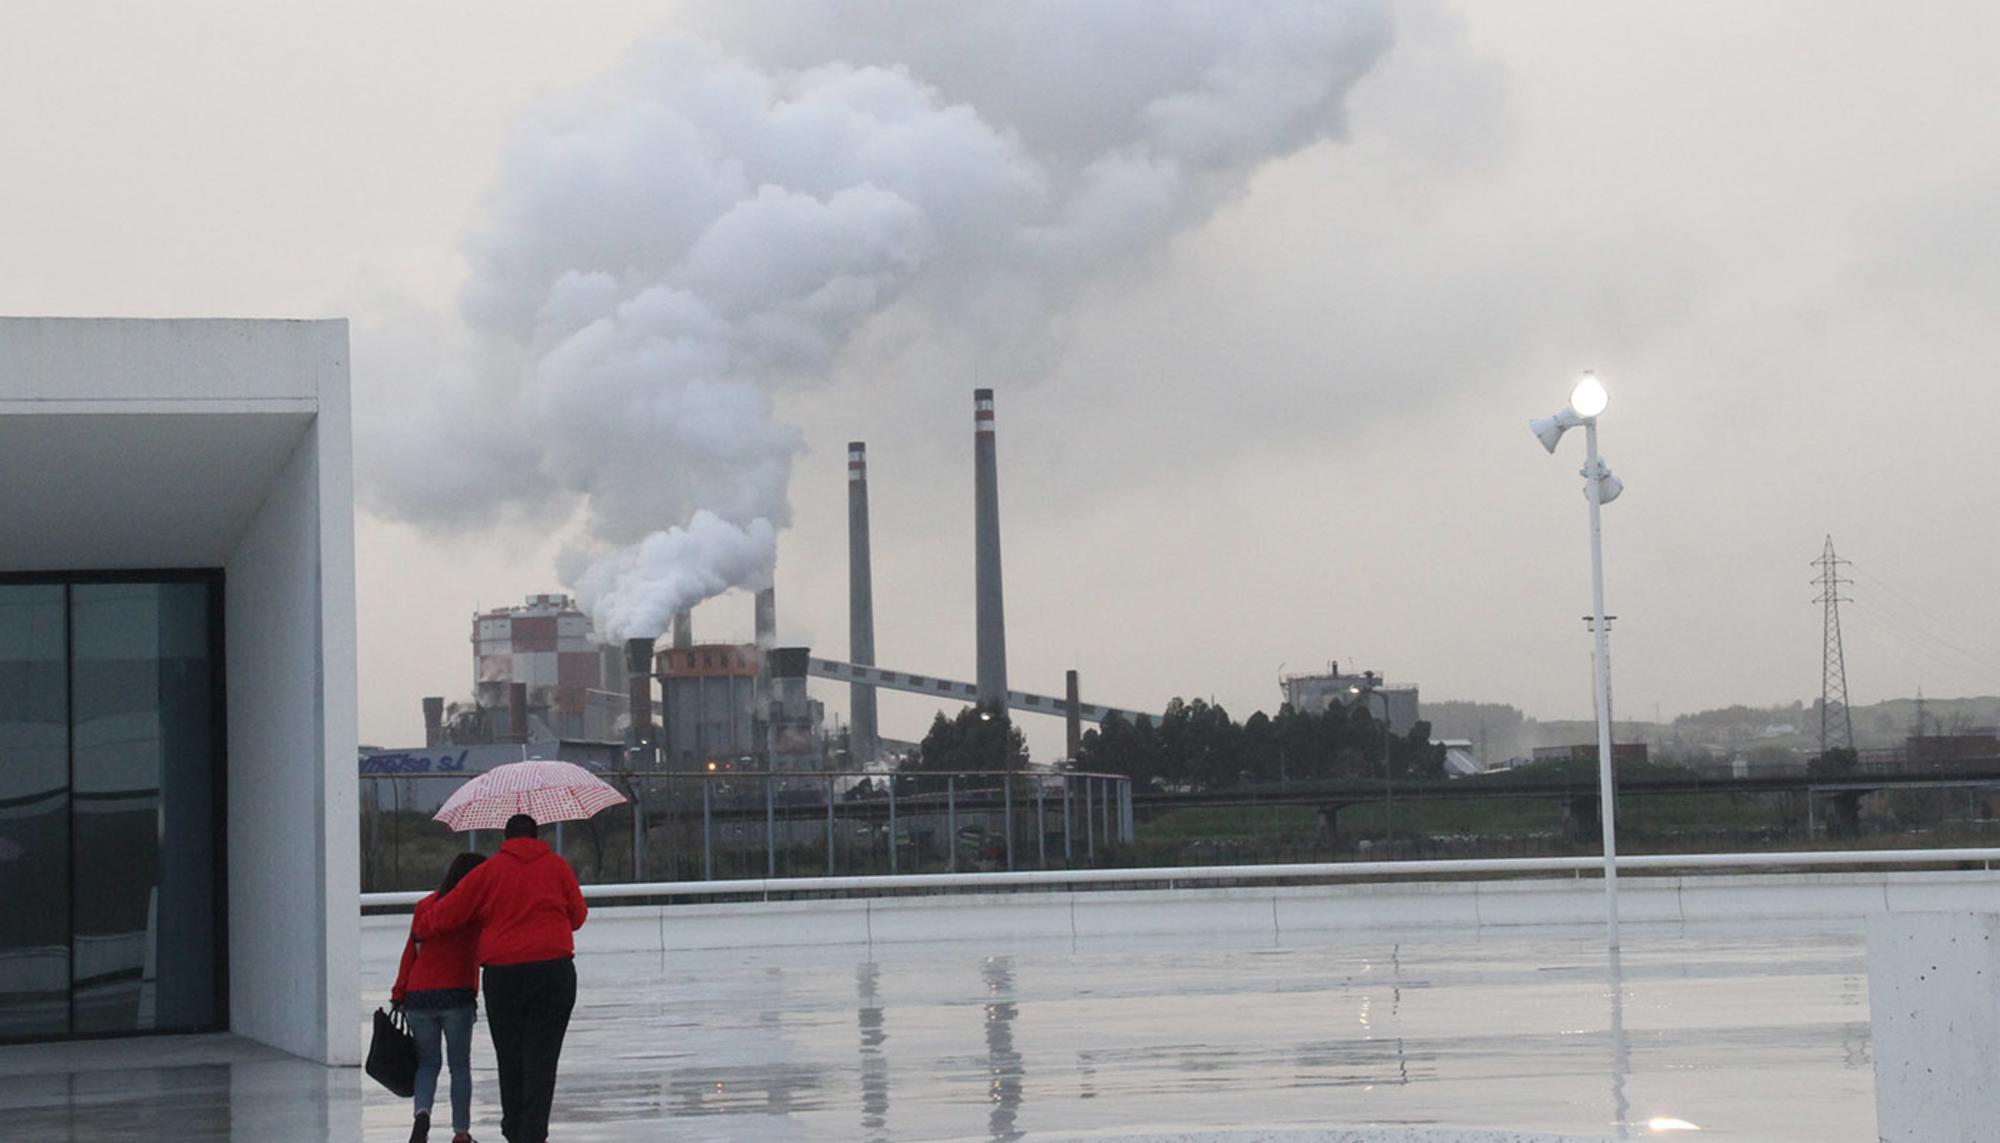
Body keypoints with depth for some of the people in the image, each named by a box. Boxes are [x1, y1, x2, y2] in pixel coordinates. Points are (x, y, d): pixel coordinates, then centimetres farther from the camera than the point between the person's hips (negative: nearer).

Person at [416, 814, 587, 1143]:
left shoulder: (488, 872, 4)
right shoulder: (557, 866, 4)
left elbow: (447, 913, 7)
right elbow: (577, 916, 12)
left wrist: (419, 930, 27)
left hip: (503, 976, 1)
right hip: (553, 973, -1)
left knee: (509, 1056, 11)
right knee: (542, 1055, 0)